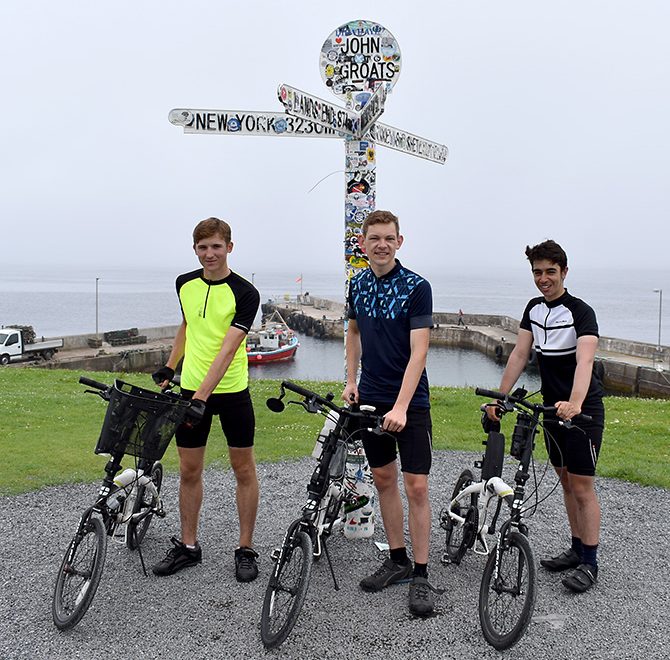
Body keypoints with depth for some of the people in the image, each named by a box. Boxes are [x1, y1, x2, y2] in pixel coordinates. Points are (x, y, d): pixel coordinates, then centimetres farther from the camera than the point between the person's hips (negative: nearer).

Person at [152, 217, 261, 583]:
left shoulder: (245, 294, -13)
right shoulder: (185, 284, 3)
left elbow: (227, 350, -22)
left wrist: (202, 396, -30)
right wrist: (168, 367, 23)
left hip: (231, 392, -4)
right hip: (190, 388, 4)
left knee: (243, 469, 5)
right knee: (189, 471, 10)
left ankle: (246, 549, 18)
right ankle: (188, 545, 26)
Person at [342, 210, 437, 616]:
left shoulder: (417, 287, -14)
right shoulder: (358, 284, 4)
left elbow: (418, 352, -19)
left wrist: (401, 406, -27)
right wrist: (351, 380, 11)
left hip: (410, 402, -5)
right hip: (371, 398, 6)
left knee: (416, 486, -4)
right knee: (384, 478, 13)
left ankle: (421, 575, 7)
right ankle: (398, 560, 27)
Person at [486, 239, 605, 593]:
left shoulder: (581, 312, -18)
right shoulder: (535, 308, 4)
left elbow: (584, 360, -33)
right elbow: (519, 354, 2)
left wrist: (574, 403, -49)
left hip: (582, 411, -7)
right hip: (552, 408, 7)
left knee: (582, 487, -2)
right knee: (566, 482, 15)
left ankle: (589, 563, 9)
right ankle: (576, 548, 29)